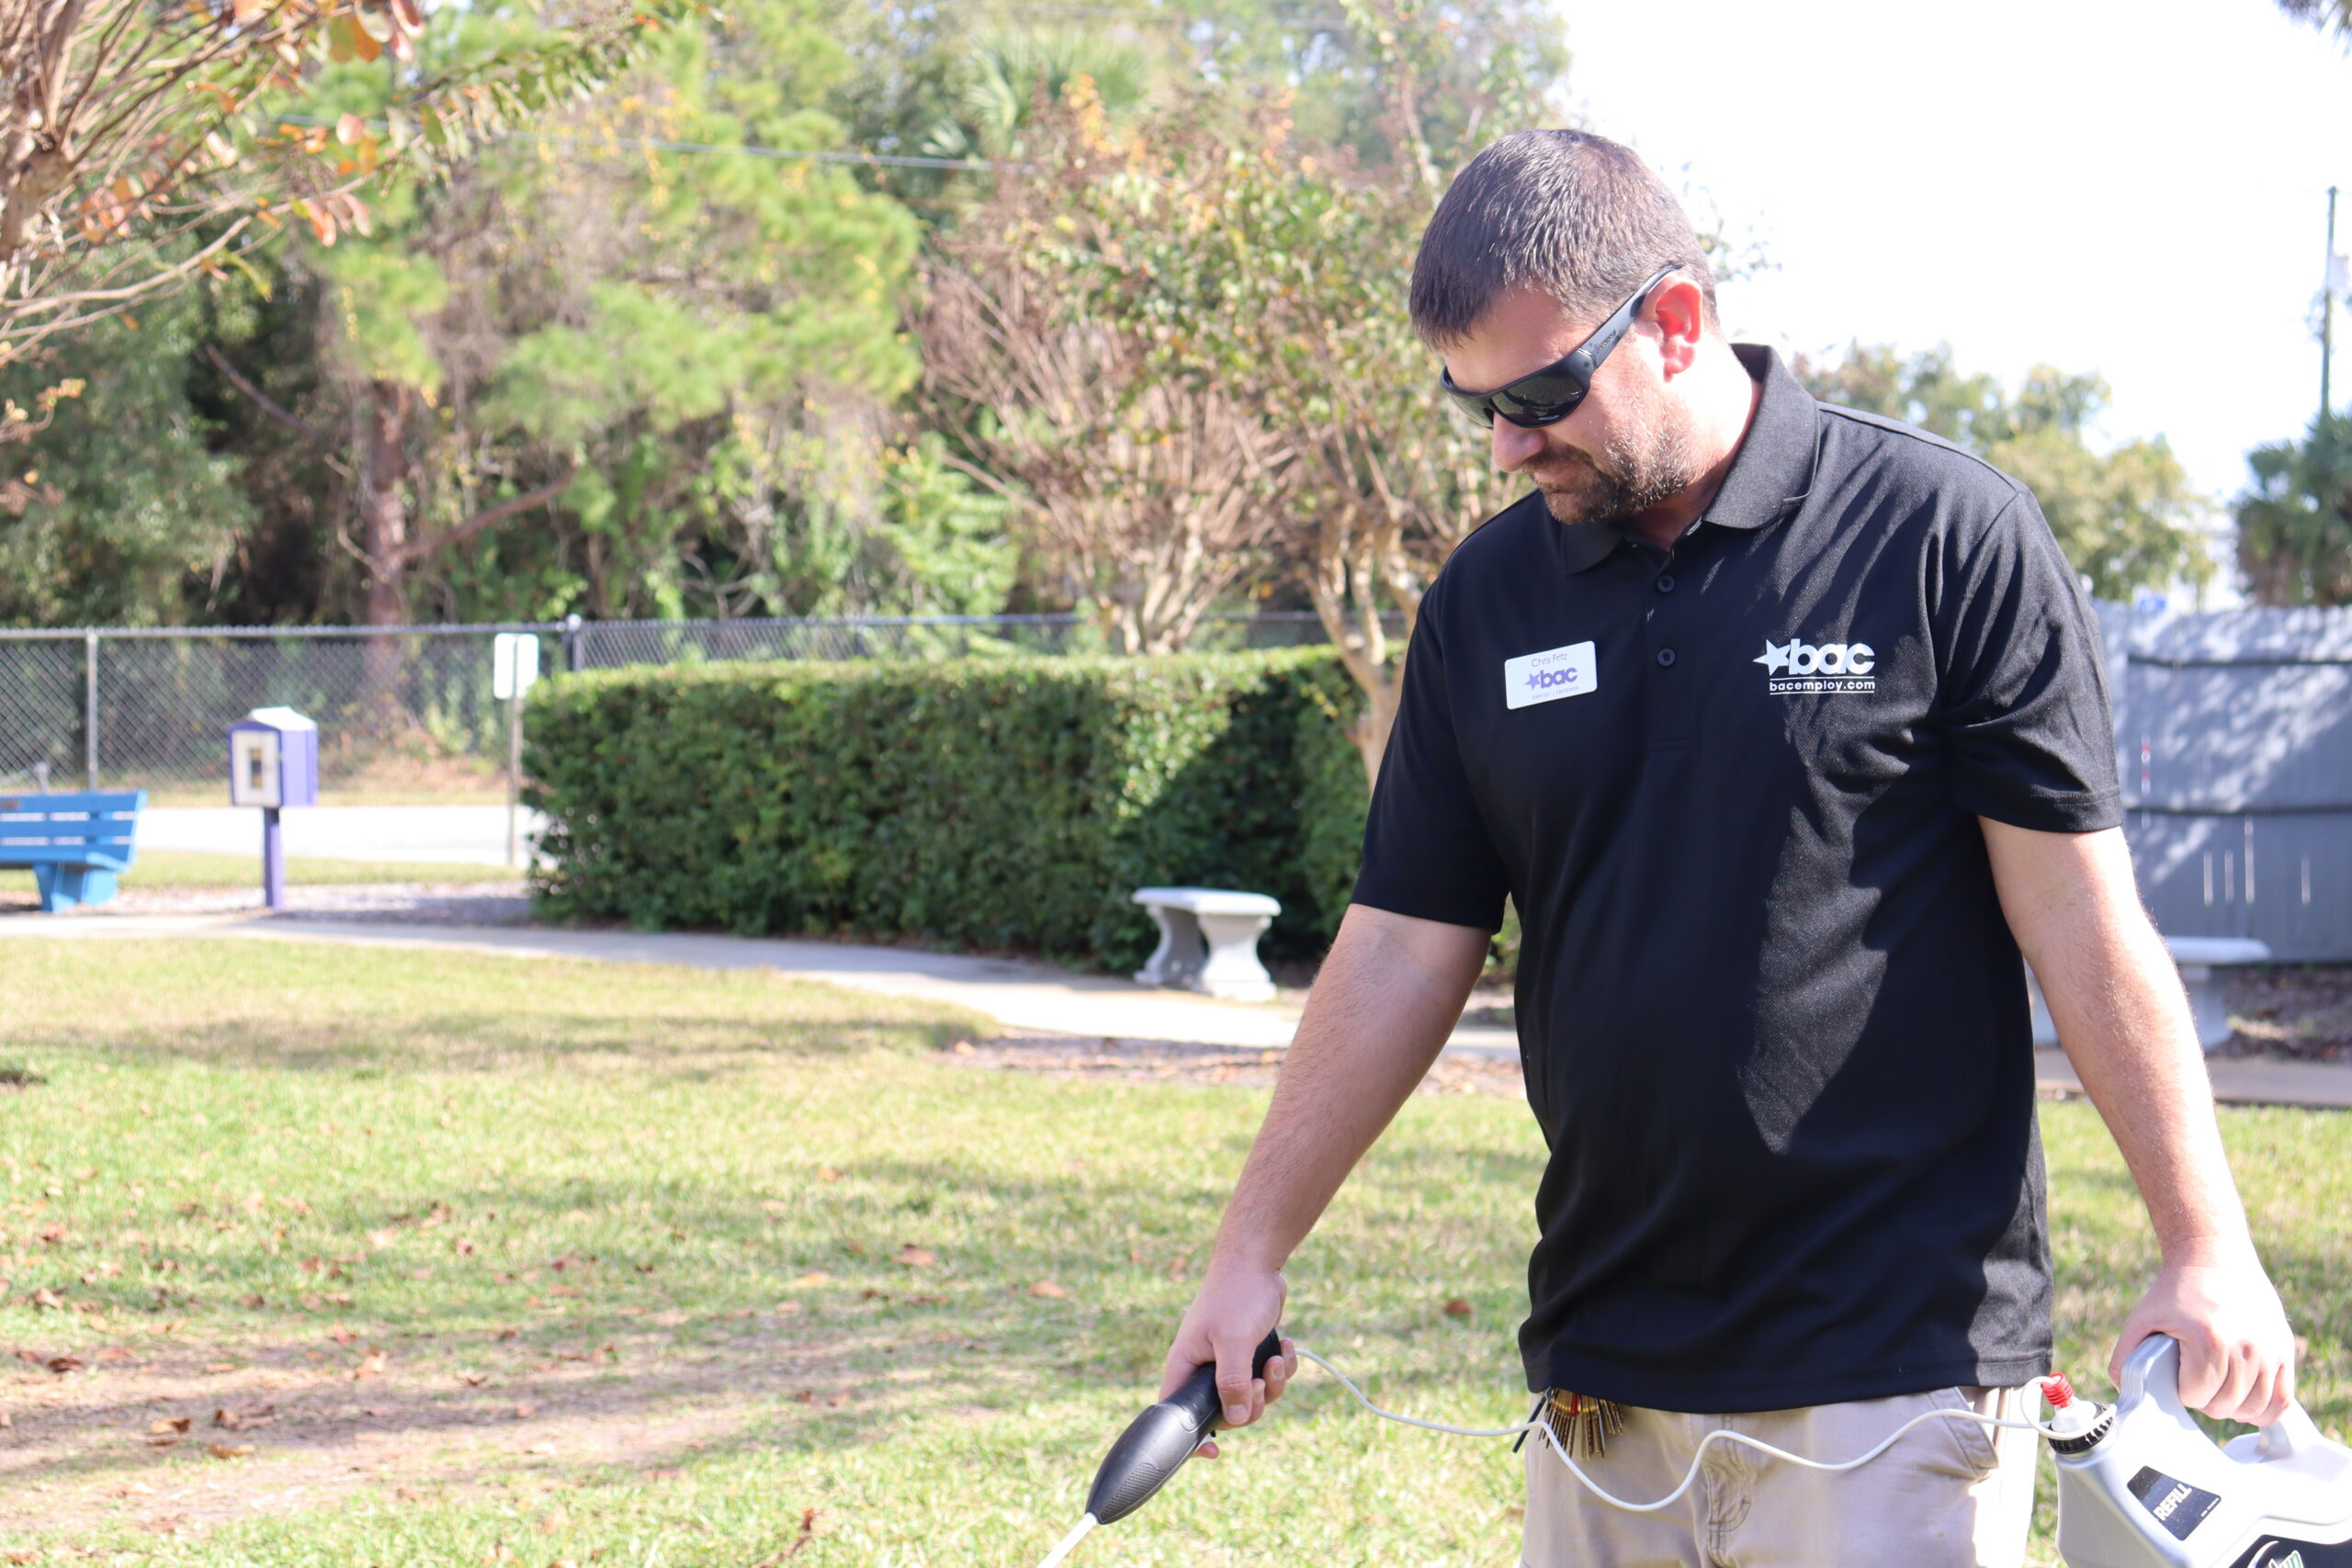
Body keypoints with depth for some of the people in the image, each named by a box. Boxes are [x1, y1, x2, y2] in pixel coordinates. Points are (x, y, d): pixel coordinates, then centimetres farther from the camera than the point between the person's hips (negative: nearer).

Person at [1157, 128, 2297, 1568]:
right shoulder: (1489, 597, 8)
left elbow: (2085, 922, -6)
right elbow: (1404, 955, 11)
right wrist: (1253, 1253, 9)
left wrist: (2206, 1249, -7)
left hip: (1895, 1370, -4)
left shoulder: (1949, 537, -6)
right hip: (1602, 1372, 5)